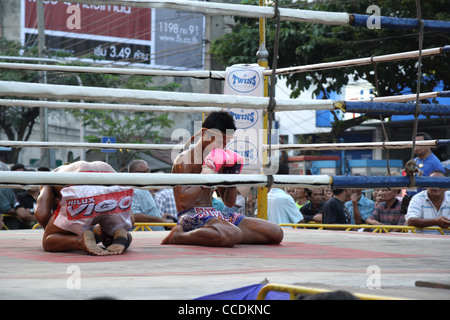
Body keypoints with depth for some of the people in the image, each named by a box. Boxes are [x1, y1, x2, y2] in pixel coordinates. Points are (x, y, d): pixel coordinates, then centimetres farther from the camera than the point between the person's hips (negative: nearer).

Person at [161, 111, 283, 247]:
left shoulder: (217, 162, 19)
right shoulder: (184, 160, -5)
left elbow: (229, 203, 23)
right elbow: (183, 203, -18)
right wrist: (206, 176, -17)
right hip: (191, 216, -8)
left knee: (276, 233, -5)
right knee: (233, 235, -42)